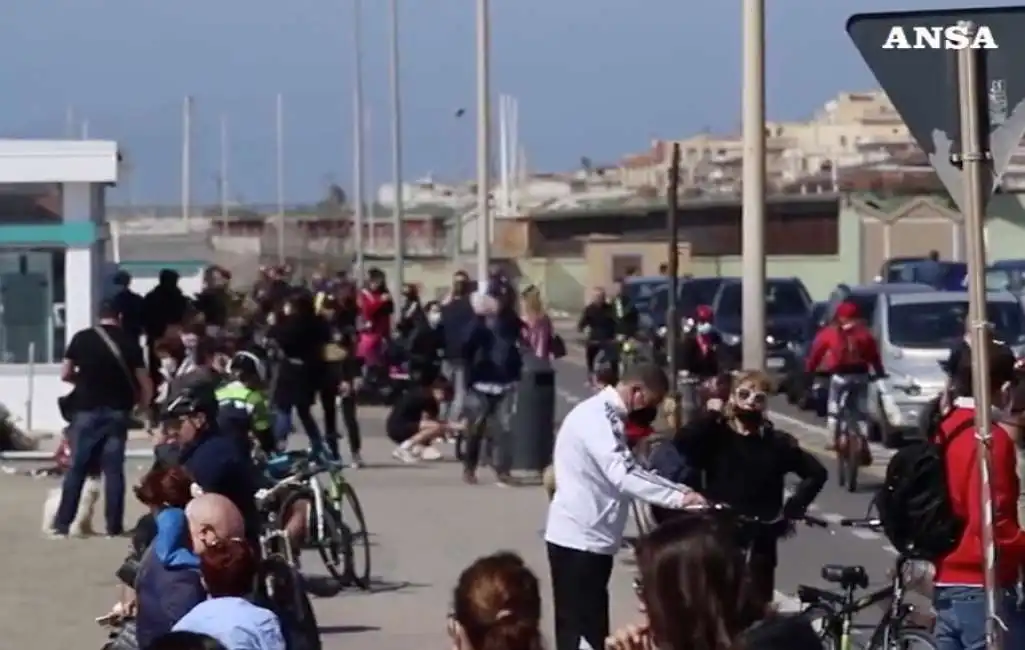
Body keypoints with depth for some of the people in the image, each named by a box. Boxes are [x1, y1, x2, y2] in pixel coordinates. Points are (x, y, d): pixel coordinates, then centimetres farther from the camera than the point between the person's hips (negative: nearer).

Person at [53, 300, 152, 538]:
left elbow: (65, 374, 2)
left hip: (87, 410, 0)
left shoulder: (82, 338, -1)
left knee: (77, 468, 5)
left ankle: (62, 524, 3)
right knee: (114, 469, 5)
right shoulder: (130, 343, 0)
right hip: (117, 411, 0)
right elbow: (145, 384, 0)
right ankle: (114, 526, 3)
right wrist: (142, 404, 18)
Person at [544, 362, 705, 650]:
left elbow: (630, 470, 18)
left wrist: (681, 490, 8)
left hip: (592, 536, 10)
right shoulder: (595, 416, -19)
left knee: (591, 626, 14)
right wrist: (678, 498, -29)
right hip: (579, 537, -10)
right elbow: (623, 474, -28)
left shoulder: (607, 416, 14)